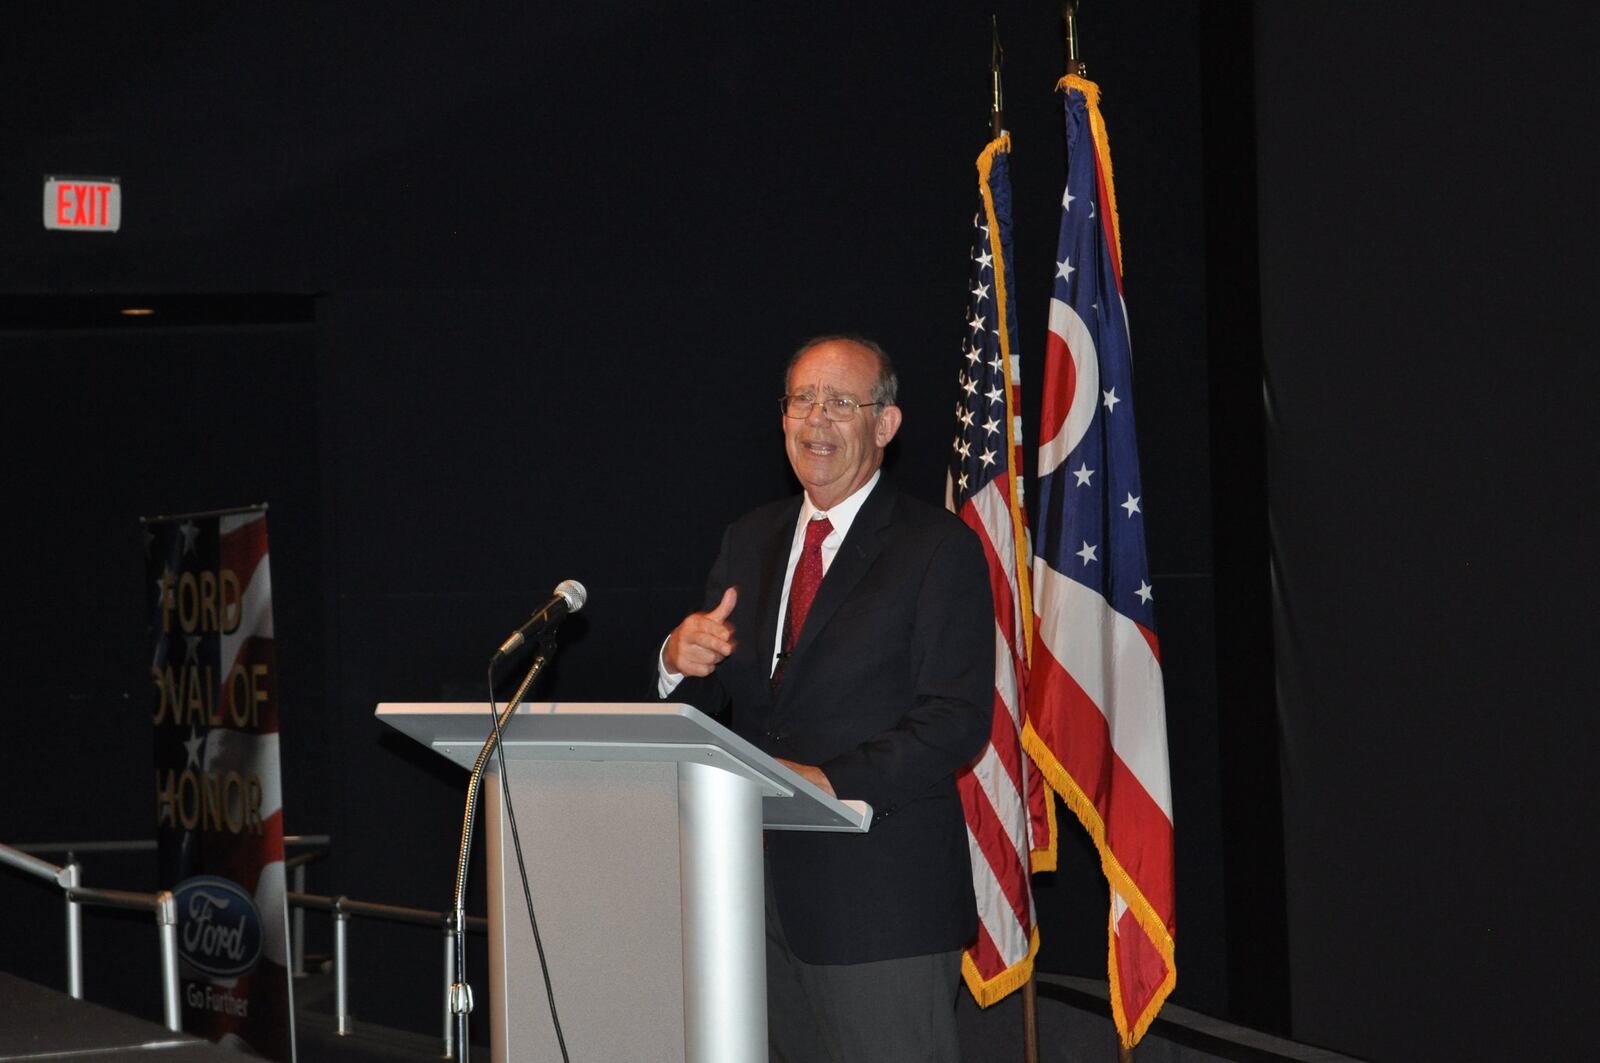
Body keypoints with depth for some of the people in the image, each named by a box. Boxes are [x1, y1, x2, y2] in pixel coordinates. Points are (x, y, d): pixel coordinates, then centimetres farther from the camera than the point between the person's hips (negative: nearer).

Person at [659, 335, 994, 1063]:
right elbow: (705, 705, 15)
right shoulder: (748, 541, 16)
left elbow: (956, 723, -12)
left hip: (880, 893, -5)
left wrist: (832, 780, -24)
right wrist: (680, 660, -8)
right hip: (764, 886, 5)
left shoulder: (938, 548, -4)